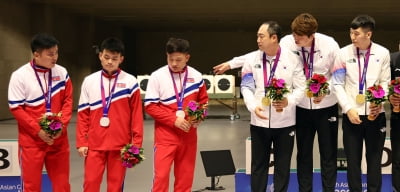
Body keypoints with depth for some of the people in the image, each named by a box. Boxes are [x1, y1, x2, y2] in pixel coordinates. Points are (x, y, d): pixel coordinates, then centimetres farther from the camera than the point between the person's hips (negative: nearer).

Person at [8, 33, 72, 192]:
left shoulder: (62, 73, 2)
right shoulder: (20, 76, -9)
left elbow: (68, 100, 6)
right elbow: (16, 108, -8)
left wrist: (62, 125, -9)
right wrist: (38, 131, -14)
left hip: (58, 139, 3)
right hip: (31, 141, -3)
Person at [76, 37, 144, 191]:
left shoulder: (130, 82, -1)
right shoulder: (89, 81, 5)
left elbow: (137, 115, -1)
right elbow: (83, 114, 6)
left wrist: (136, 143, -4)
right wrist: (81, 142, 1)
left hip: (120, 144, -1)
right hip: (94, 144, 2)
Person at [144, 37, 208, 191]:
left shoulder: (196, 76, 1)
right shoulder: (157, 76, -7)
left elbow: (203, 101, 12)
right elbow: (150, 106, -9)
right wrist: (174, 120, -17)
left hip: (188, 135, 3)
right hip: (165, 135, -3)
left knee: (185, 176, 9)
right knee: (161, 176, -5)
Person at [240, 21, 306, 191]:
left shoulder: (292, 59, -3)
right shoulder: (251, 59, 1)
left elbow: (301, 87, -2)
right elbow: (246, 87, -1)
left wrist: (289, 101, -21)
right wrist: (253, 106, -19)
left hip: (285, 121, -1)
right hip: (259, 121, 1)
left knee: (282, 166, 10)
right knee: (259, 165, 10)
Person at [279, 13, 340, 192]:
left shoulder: (329, 44, -16)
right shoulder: (286, 43, -15)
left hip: (326, 106, -1)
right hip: (301, 106, 1)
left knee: (328, 154, 8)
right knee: (303, 153, 13)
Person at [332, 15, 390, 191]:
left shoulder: (382, 53, -1)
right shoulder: (344, 53, -2)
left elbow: (385, 82, 3)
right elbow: (338, 85, -2)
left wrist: (380, 102, -14)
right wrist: (348, 108, -10)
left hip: (376, 114, 0)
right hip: (352, 114, 0)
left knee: (374, 159, 10)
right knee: (353, 160, 8)